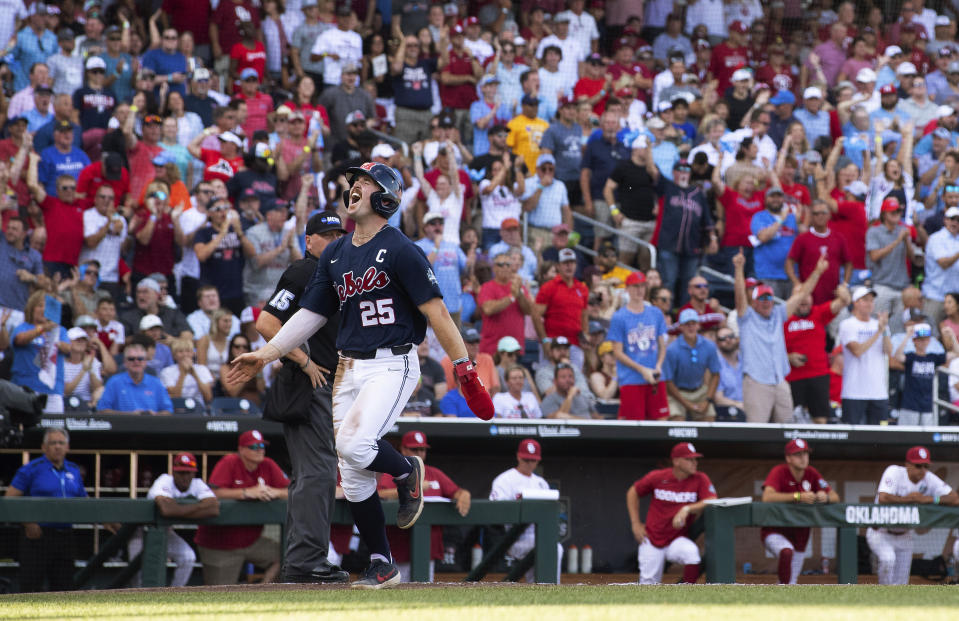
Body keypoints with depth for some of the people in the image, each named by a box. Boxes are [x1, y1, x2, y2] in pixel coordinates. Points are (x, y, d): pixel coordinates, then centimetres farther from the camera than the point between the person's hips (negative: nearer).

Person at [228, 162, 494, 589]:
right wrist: (265, 354, 7)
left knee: (354, 444, -28)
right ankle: (382, 565, 13)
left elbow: (437, 313, -12)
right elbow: (311, 314, 16)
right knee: (352, 476, 3)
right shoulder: (335, 255, 13)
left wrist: (465, 371, -16)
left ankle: (406, 471, 4)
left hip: (392, 365, -7)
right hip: (350, 369, 7)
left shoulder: (400, 251, -9)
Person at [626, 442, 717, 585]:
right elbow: (633, 493, 8)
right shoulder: (657, 477, -6)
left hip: (678, 540, -1)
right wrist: (635, 524, 3)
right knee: (648, 585, -3)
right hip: (652, 540, 1)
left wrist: (687, 509, -32)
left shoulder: (700, 480, -7)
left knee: (691, 552, -34)